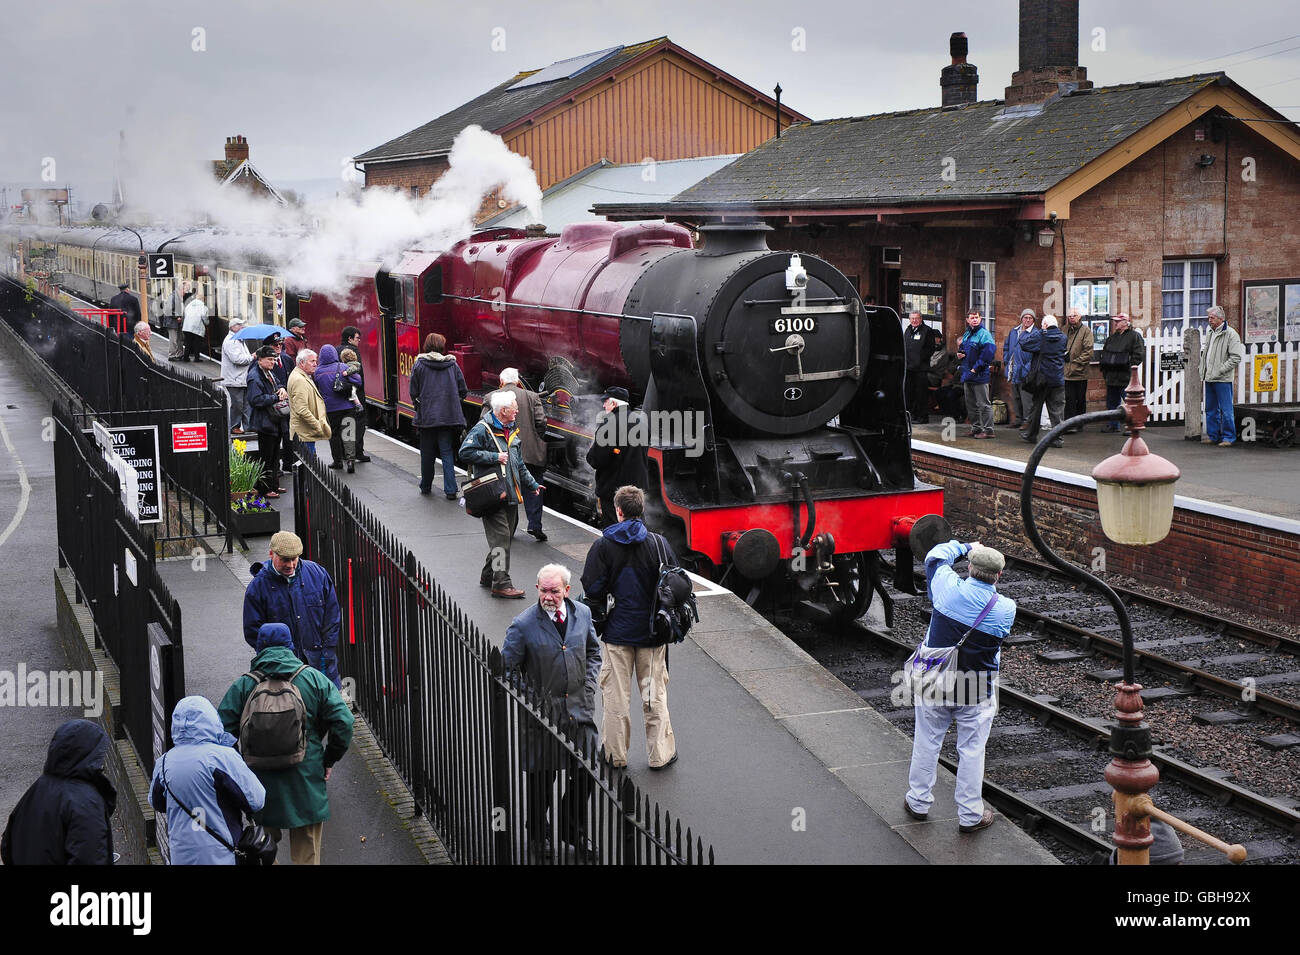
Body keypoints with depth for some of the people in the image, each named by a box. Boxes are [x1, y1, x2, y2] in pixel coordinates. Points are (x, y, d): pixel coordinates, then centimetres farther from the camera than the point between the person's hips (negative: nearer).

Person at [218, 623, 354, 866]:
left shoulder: (242, 686, -3)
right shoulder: (315, 679, -2)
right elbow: (343, 722, -6)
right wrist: (328, 761, 6)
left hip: (260, 781, 0)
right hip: (307, 780, 0)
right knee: (307, 853, 11)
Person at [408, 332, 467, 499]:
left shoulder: (419, 364, -3)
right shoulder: (452, 364, 1)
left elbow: (414, 392, -1)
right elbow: (463, 390, 3)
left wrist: (419, 408, 12)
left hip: (426, 416, -1)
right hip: (449, 416, 1)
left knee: (427, 454, 12)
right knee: (448, 453, 3)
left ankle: (425, 486, 24)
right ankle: (450, 490, -4)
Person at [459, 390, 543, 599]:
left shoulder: (511, 431, 17)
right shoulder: (482, 430, -10)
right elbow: (465, 453, -17)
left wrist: (531, 484, 22)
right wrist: (494, 457, -16)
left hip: (511, 495, 9)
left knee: (506, 537, 12)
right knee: (500, 538, -11)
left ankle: (488, 575, 26)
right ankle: (501, 583, -11)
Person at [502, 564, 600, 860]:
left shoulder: (582, 614, 2)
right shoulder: (523, 625, -12)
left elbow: (593, 652, 18)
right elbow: (507, 669, -7)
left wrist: (588, 685, 5)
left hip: (580, 710, 4)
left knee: (584, 775, 10)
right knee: (541, 780, 5)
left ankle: (573, 831, 32)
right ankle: (536, 838, 25)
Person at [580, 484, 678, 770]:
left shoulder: (603, 546, -8)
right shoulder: (659, 544, -5)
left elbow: (592, 590, -8)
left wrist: (599, 618, 8)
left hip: (617, 632, -1)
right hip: (652, 632, 1)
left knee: (616, 695, 10)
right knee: (655, 693, 9)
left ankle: (616, 753, 16)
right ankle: (660, 754, 14)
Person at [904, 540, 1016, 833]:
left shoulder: (949, 588, -15)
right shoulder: (1005, 608, -15)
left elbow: (935, 555, 5)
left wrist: (964, 547, 22)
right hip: (977, 692, -1)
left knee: (927, 743, 17)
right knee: (971, 751, 10)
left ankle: (918, 802, 30)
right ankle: (970, 815, 19)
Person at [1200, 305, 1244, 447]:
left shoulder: (1230, 334, -9)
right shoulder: (1209, 333, 16)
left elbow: (1236, 357, -13)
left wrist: (1220, 370, -16)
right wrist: (1203, 372, 16)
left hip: (1223, 379, -8)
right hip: (1209, 378, 8)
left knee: (1226, 410, -5)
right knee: (1211, 409, 13)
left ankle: (1228, 437, 0)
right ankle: (1213, 436, 21)